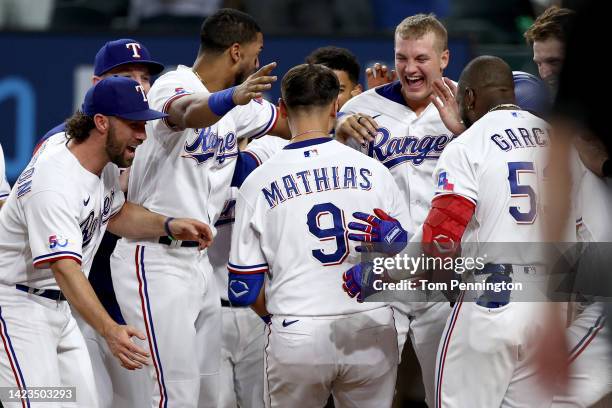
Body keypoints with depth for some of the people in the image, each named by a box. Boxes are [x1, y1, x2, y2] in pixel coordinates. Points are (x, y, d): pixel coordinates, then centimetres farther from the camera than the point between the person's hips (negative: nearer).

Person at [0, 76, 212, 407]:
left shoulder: (106, 166, 3)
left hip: (59, 307, 10)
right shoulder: (54, 181, -28)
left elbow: (115, 214, 25)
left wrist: (168, 225, 5)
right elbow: (65, 268, -37)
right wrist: (109, 330, -48)